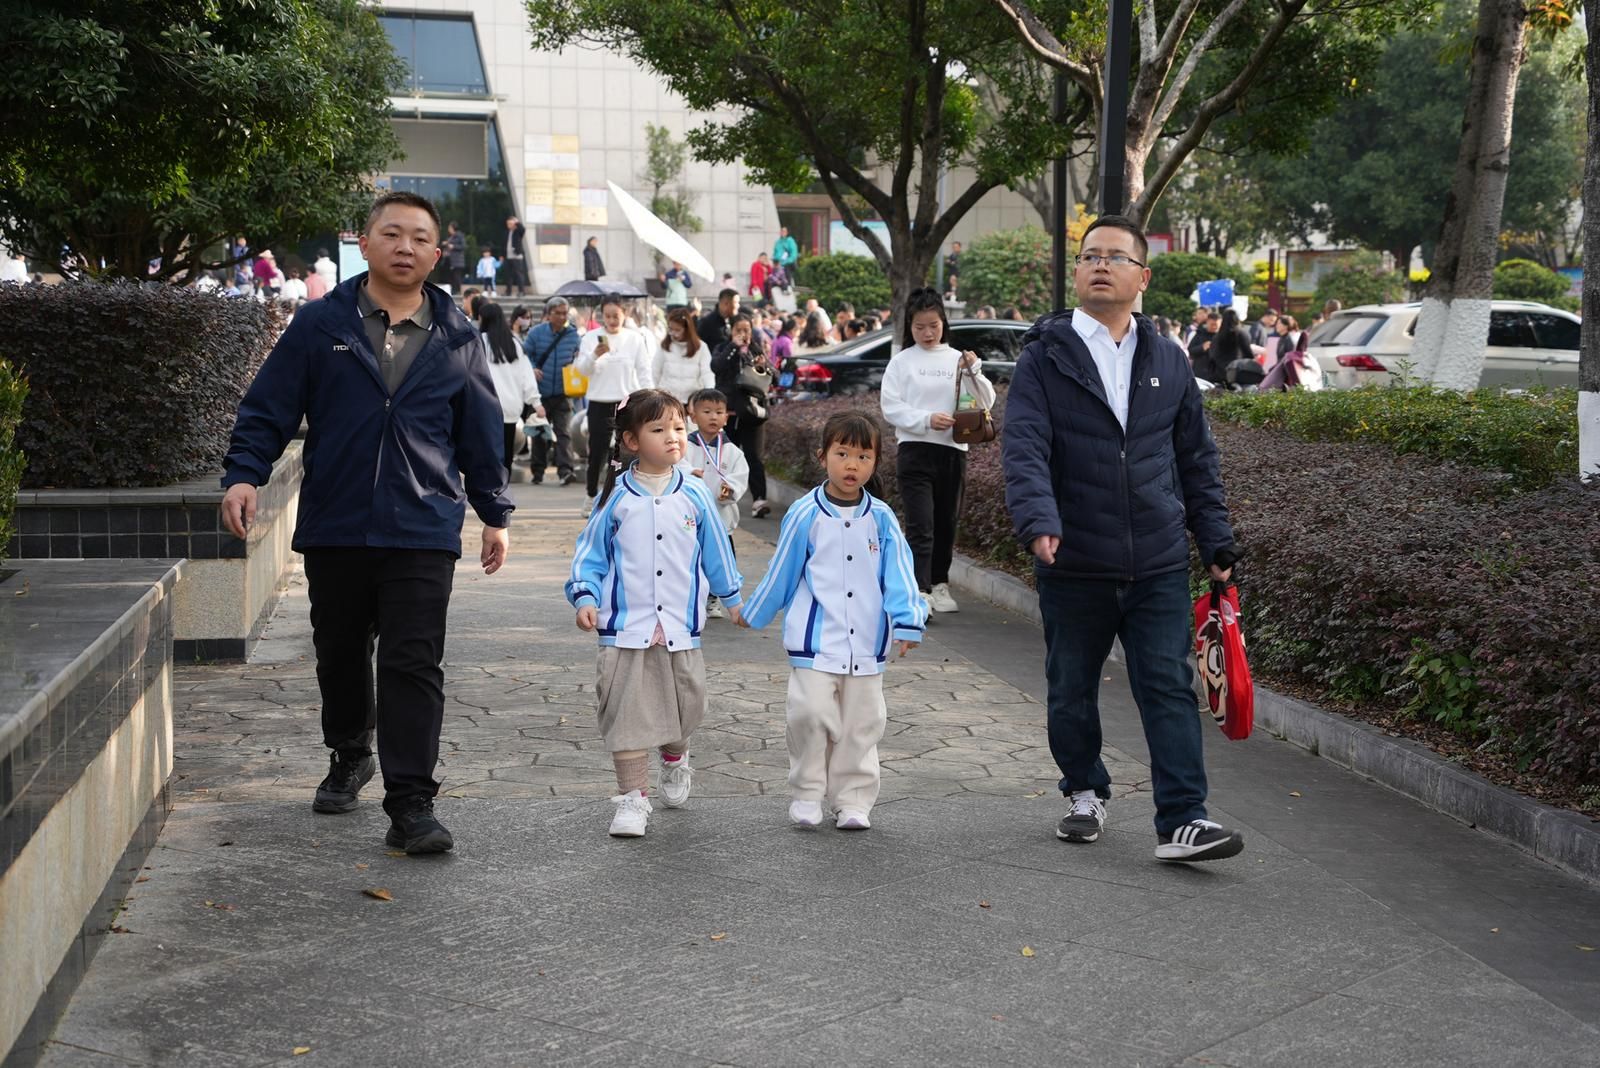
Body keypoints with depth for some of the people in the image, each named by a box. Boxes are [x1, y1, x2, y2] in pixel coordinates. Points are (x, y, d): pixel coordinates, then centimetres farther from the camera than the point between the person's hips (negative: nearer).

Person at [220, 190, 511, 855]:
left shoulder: (457, 341, 7)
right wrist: (243, 475, -11)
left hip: (423, 532, -1)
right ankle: (349, 757, 41)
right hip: (333, 528, 1)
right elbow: (267, 409, 3)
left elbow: (481, 434, 15)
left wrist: (495, 514, 18)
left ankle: (411, 806, -6)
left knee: (413, 666, -7)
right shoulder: (319, 326, 3)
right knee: (340, 656, 16)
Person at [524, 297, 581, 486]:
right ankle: (538, 471, 21)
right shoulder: (536, 333, -1)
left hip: (563, 392, -1)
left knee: (564, 431, -11)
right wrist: (532, 369, -13)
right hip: (541, 391, 1)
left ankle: (565, 470, -17)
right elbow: (525, 354, 4)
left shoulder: (573, 334, 2)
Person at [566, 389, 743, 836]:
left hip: (680, 627, 2)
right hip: (626, 629, -2)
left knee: (684, 706, 11)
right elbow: (591, 553, 3)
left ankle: (674, 759, 42)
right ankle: (632, 797, 5)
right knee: (627, 712, -3)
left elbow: (716, 552, 13)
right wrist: (585, 598, -10)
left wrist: (734, 598, 21)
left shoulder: (695, 495, 2)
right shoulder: (617, 499, -3)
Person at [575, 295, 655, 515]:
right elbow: (582, 369, -8)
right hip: (600, 404, 0)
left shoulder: (635, 338, 2)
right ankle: (592, 498, 21)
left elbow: (644, 372, 3)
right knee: (597, 453, 3)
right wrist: (594, 355, -27)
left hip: (629, 404, 0)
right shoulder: (591, 337, 0)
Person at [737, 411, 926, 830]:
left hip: (866, 643, 2)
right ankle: (806, 794, 7)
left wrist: (907, 622, -13)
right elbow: (781, 572, 8)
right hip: (816, 641, -2)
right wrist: (752, 615, 16)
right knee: (811, 714, -10)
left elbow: (899, 574, -1)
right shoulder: (805, 515, -3)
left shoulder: (881, 518, 2)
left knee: (862, 724, 6)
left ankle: (853, 800, 18)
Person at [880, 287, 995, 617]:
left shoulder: (957, 360, 8)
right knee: (921, 526, -11)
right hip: (915, 450, -3)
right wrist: (927, 420, -17)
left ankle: (939, 584, 26)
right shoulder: (902, 361, 2)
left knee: (947, 524, 12)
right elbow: (891, 407, -4)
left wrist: (974, 370, -11)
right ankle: (919, 592, -15)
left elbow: (986, 402, 5)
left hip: (953, 450, 3)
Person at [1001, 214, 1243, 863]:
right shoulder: (1046, 356, -1)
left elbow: (1197, 460, 16)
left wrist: (1216, 541, 10)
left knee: (1169, 688, -4)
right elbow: (1024, 448, -13)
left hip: (1159, 566, 1)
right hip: (1073, 566, -1)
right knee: (1072, 692, 12)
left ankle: (1182, 822, -4)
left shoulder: (1168, 362, 10)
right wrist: (1039, 522, -29)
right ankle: (1086, 795, 32)